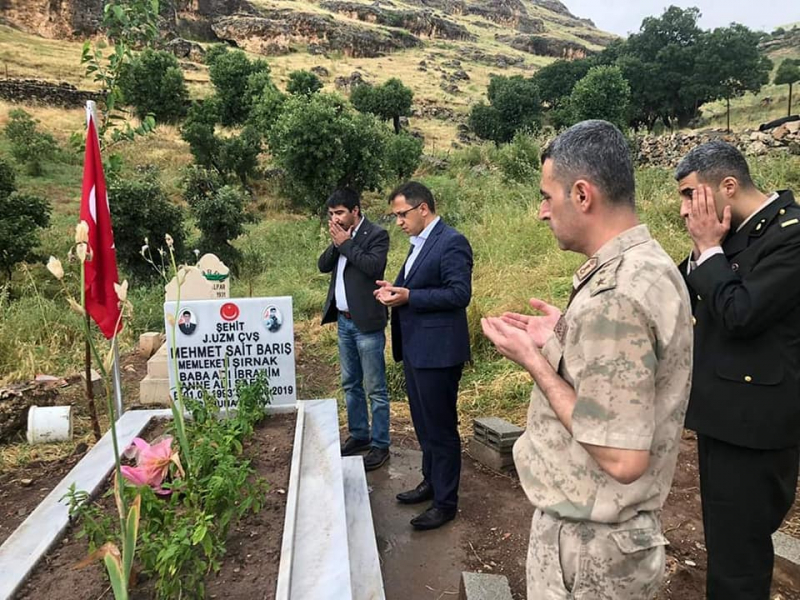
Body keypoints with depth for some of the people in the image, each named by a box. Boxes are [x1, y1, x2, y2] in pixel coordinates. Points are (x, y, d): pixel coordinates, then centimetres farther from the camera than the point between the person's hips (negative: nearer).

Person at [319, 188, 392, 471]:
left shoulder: (376, 234, -10)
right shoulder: (342, 234, 11)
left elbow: (375, 266, -25)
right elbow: (323, 265, 7)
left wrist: (346, 243, -17)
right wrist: (336, 243, -9)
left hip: (366, 322, -8)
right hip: (344, 321, 8)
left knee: (375, 388, 0)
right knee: (351, 384, 17)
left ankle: (380, 445, 10)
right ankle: (359, 435, 30)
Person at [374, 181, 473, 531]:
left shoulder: (451, 242, -15)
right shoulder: (419, 243, 14)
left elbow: (460, 294, -21)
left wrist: (408, 297, -23)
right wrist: (394, 290, 1)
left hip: (438, 351, -10)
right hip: (415, 349, 10)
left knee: (441, 427, 3)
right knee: (424, 424, 21)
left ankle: (446, 502, 18)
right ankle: (431, 482, 38)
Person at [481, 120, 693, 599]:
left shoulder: (612, 300, -30)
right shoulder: (651, 264, 2)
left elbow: (623, 459, -28)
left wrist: (533, 360, -22)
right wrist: (563, 341, 4)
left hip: (588, 542, -9)